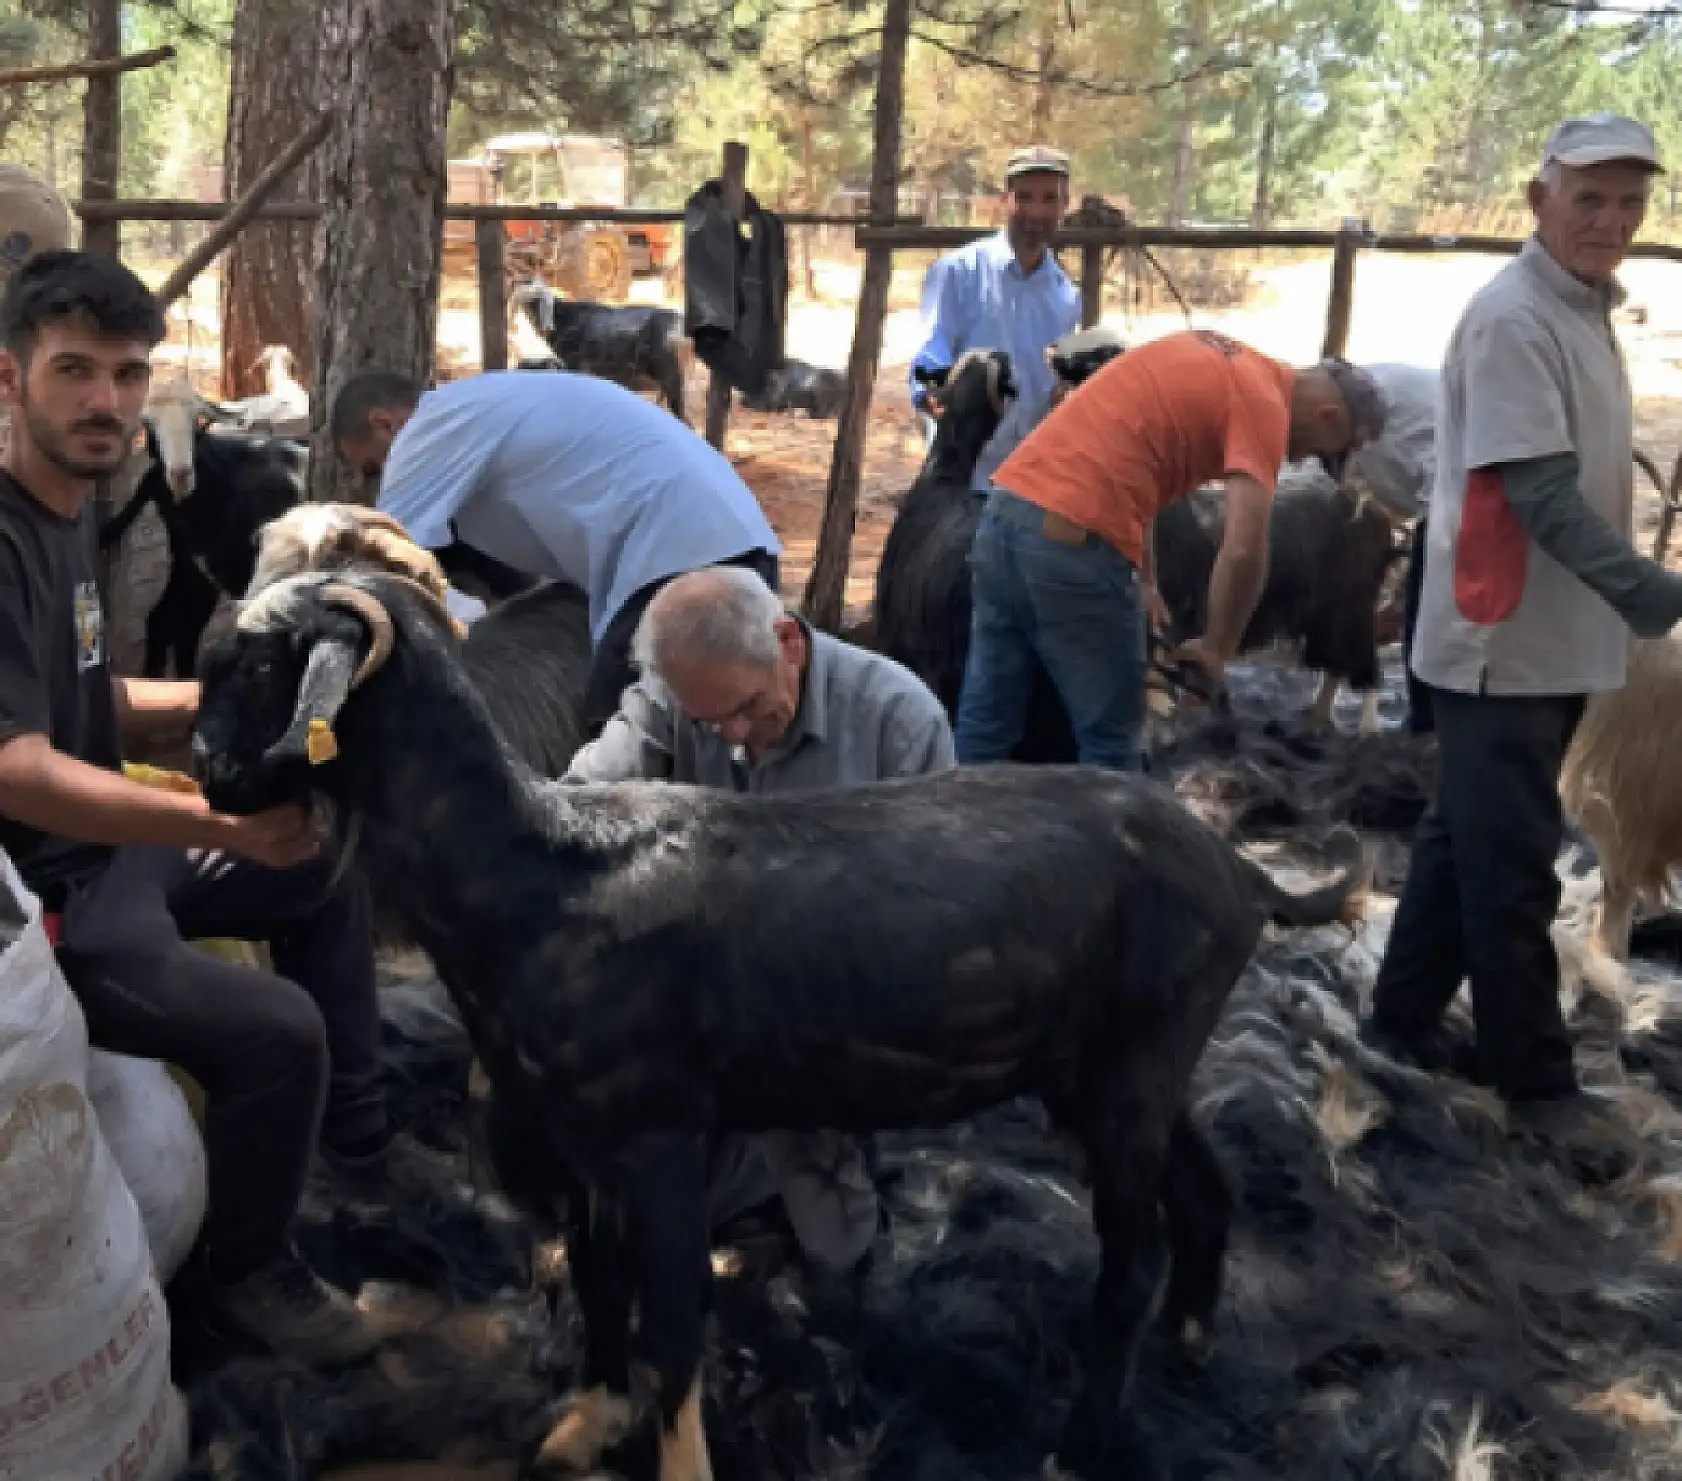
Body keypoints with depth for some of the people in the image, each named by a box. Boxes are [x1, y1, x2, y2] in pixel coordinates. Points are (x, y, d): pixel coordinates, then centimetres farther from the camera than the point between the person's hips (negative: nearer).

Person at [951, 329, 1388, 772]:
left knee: (985, 719, 15)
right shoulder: (1264, 404, -4)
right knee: (1109, 737, 6)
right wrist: (1215, 650, 0)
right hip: (1069, 534, -9)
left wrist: (1140, 578, 24)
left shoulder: (1220, 360, 22)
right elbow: (1244, 552, -15)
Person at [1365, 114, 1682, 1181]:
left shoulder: (1587, 309, 12)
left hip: (1556, 637, 9)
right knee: (1510, 865, 0)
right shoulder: (1514, 318, -17)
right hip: (1505, 640, -9)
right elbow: (1540, 492, -25)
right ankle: (1537, 1081, 10)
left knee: (1470, 842, 17)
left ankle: (1407, 1015, 30)